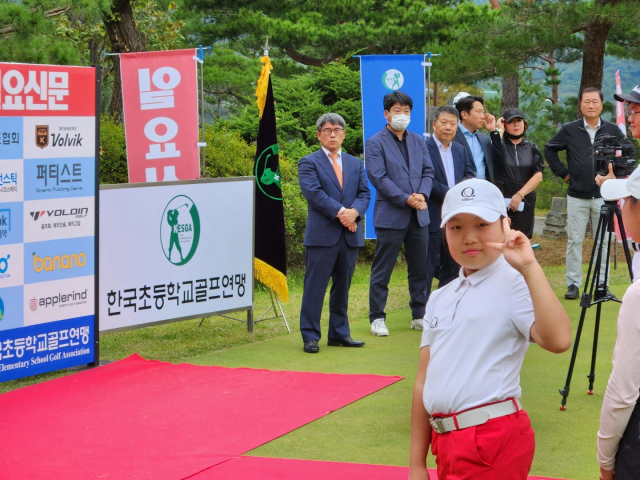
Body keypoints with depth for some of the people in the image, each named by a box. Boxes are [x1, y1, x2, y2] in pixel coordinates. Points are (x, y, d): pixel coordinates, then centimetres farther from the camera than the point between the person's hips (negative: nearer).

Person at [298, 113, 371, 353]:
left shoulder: (356, 164, 18)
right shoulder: (309, 163, 2)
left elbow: (364, 193, 8)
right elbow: (314, 193, -11)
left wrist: (354, 212, -13)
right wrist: (340, 212, -18)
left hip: (351, 234, 5)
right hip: (322, 234, -5)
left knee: (343, 286, 10)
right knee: (315, 286, -4)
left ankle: (339, 333, 18)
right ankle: (310, 336, 0)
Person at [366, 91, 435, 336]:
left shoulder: (418, 141, 13)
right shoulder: (375, 143, -4)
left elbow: (428, 171, 9)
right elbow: (378, 177, -12)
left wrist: (422, 194, -11)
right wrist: (406, 199, -18)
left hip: (419, 215, 5)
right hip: (390, 215, -5)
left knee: (419, 269, 10)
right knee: (382, 270, 0)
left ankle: (419, 315, 20)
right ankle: (377, 318, 8)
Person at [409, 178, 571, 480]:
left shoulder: (513, 285, -7)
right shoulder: (439, 299, 15)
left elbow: (558, 340, -26)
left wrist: (529, 268, -25)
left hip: (493, 441, -7)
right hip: (446, 442, 7)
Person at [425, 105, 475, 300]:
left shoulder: (461, 151, 15)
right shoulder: (423, 148, -9)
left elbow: (470, 175, 9)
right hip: (432, 218, -7)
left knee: (452, 266, 12)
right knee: (428, 266, -3)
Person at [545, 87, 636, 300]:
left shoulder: (612, 130, 3)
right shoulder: (569, 130, 1)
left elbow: (630, 150, 13)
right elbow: (549, 149, 11)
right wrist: (562, 172, 4)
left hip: (603, 195, 0)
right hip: (577, 196, 0)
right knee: (574, 241, 1)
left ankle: (602, 284, 9)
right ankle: (573, 284, 6)